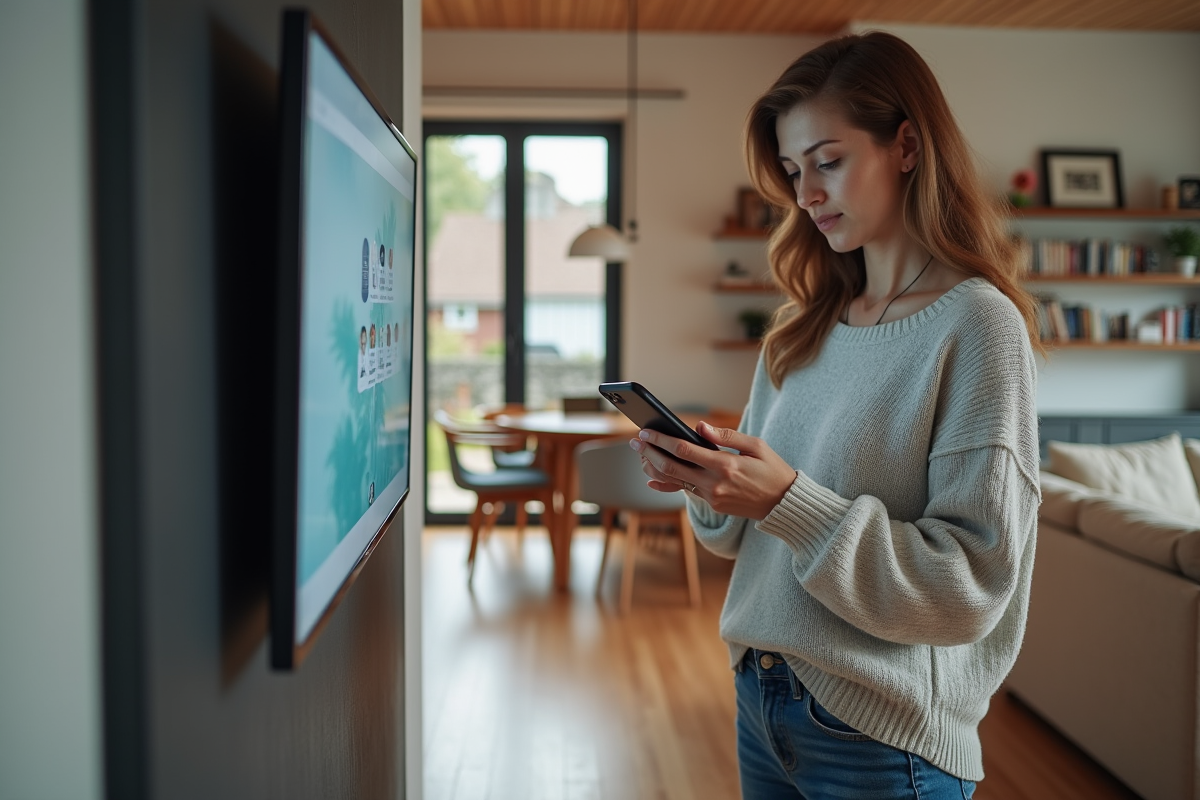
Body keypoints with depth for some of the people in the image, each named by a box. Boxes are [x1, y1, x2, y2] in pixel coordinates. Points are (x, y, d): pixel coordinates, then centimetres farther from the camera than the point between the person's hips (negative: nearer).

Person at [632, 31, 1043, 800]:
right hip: (762, 702, 6)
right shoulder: (805, 328, 5)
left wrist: (788, 500, -26)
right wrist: (708, 484, -10)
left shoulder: (976, 324, -14)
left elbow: (972, 583, -19)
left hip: (883, 736, -6)